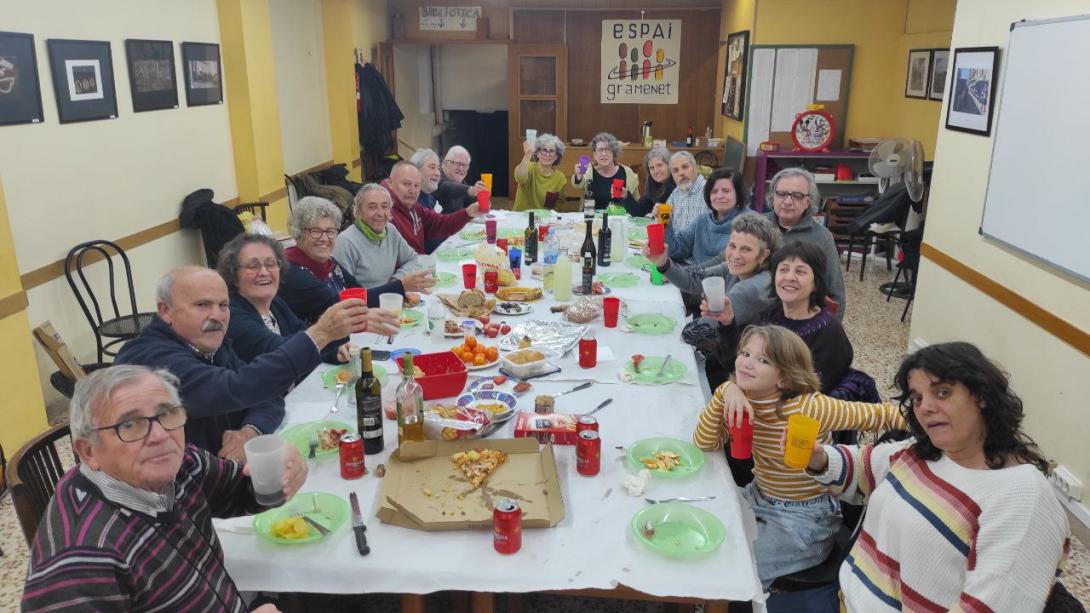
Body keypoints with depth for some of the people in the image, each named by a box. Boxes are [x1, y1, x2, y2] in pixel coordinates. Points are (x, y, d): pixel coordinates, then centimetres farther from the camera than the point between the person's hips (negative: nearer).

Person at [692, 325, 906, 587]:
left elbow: (878, 415, -20)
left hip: (804, 519, -6)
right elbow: (704, 444, -14)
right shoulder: (742, 399, -10)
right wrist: (723, 394, -26)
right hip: (759, 496, 6)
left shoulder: (808, 408, -27)